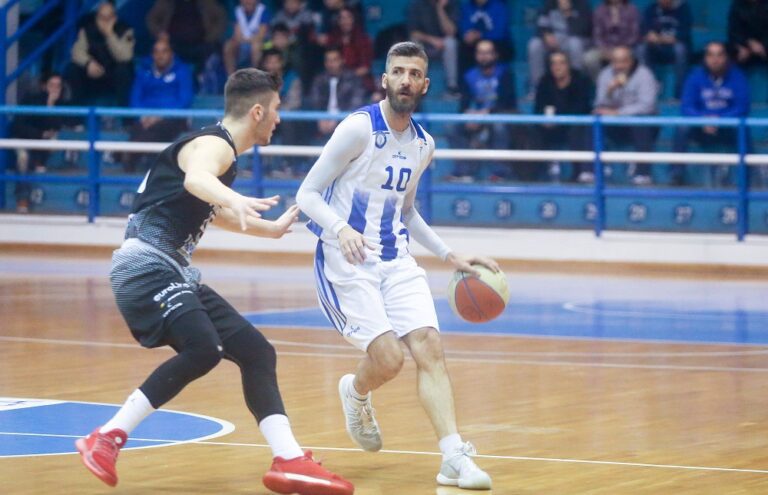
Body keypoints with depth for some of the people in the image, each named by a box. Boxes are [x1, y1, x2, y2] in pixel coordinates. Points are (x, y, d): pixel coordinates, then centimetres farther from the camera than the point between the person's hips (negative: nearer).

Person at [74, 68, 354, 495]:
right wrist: (236, 200, -59)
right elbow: (195, 179, -38)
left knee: (256, 351, 9)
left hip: (176, 271, 11)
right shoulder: (213, 144, -11)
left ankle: (289, 461, 7)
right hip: (146, 265, -11)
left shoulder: (224, 153, 19)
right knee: (203, 349, -30)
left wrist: (272, 228, 53)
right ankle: (107, 439, -24)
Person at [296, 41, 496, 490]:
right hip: (347, 261, -6)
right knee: (388, 358, -16)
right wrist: (340, 228, -30)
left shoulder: (424, 144, 9)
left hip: (397, 260, 6)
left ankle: (455, 458, -15)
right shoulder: (359, 128, -12)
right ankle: (356, 394, 20)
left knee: (429, 347, -11)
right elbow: (307, 194, -11)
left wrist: (451, 256, 18)